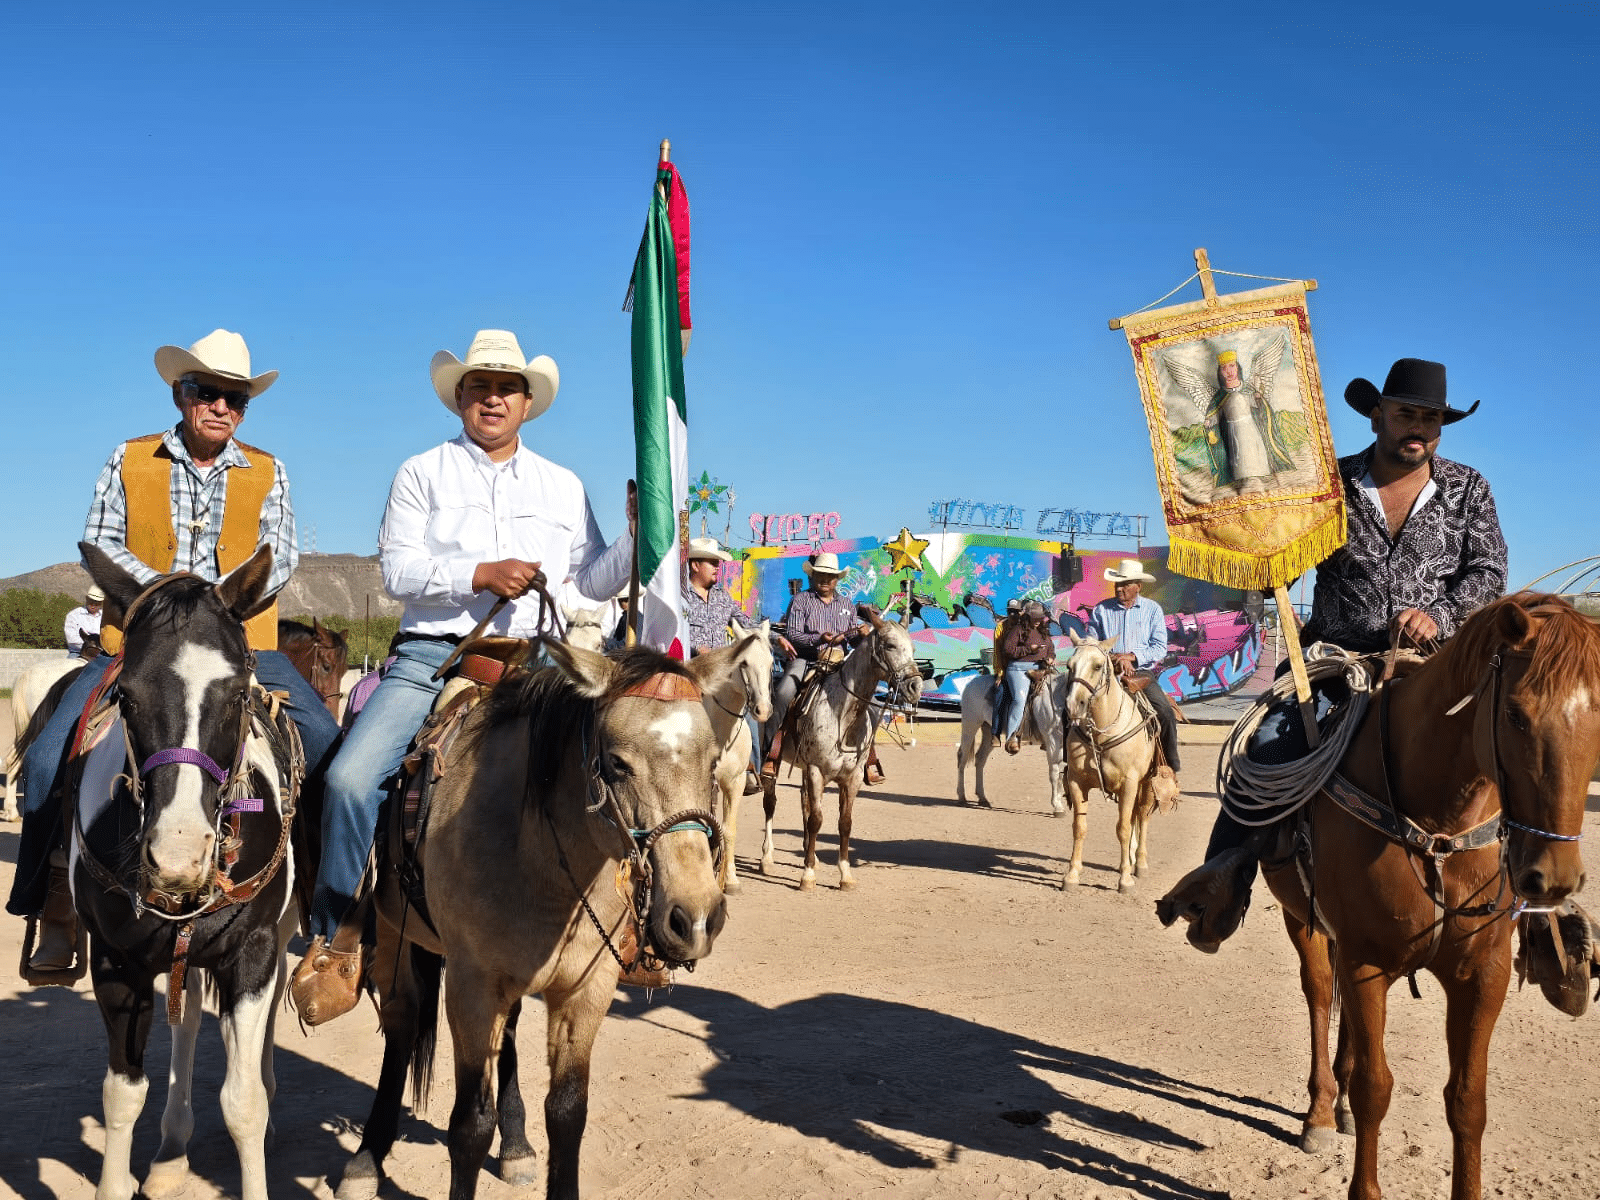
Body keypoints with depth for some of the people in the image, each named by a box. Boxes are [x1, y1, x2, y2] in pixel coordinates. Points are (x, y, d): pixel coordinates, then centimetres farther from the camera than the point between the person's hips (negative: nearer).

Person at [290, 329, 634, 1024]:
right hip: (432, 658, -2)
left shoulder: (564, 488, 18)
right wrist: (480, 574, -15)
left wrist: (638, 535, -1)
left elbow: (595, 581, 16)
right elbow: (397, 568, -2)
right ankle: (337, 940, -5)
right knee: (351, 777, -21)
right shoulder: (421, 473, 11)